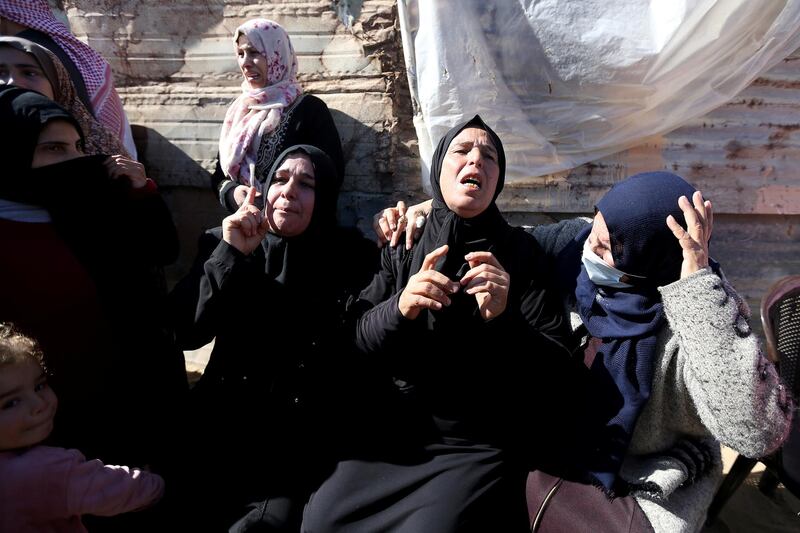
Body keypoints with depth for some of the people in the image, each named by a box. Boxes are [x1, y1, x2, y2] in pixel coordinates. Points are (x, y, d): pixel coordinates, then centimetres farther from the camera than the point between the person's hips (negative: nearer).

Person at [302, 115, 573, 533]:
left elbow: (555, 370, -6)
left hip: (480, 445, -2)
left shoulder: (521, 253, -1)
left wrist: (503, 318, -25)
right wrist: (398, 309, -20)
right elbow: (354, 344, 0)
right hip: (392, 434, 2)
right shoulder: (402, 246, 5)